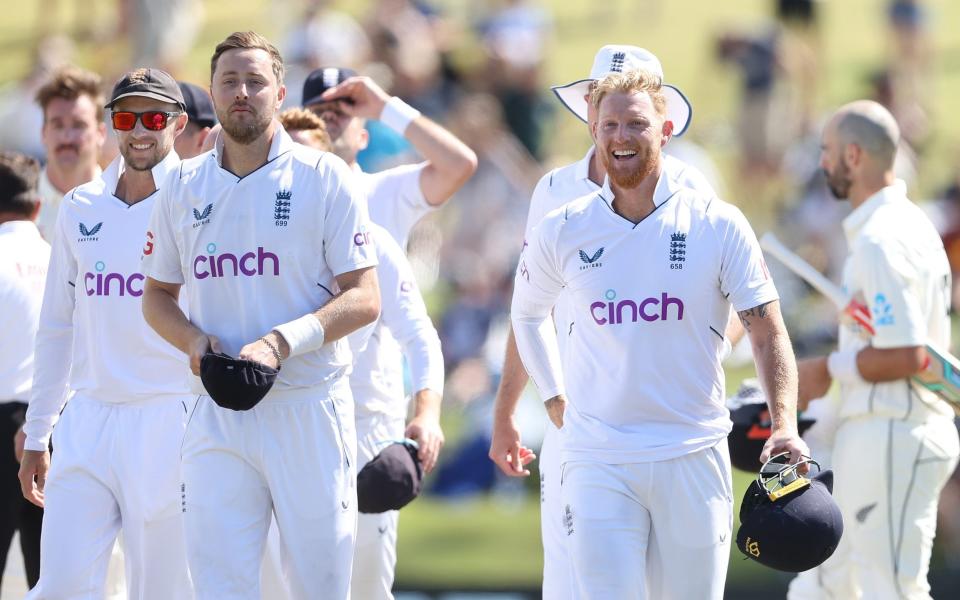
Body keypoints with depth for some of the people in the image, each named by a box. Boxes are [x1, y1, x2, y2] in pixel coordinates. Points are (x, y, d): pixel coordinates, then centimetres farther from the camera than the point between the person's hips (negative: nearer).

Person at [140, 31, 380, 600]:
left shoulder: (325, 178, -1)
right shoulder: (184, 186, 10)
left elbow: (364, 298, -5)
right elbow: (158, 295, 19)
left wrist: (282, 342, -19)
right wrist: (192, 338, -4)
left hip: (309, 410, -3)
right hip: (218, 419, 3)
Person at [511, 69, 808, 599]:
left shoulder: (718, 226, -1)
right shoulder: (562, 232, 3)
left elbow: (767, 333, -1)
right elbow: (527, 315, 23)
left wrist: (784, 425, -15)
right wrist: (554, 400, 15)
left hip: (694, 456, 0)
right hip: (597, 459, 0)